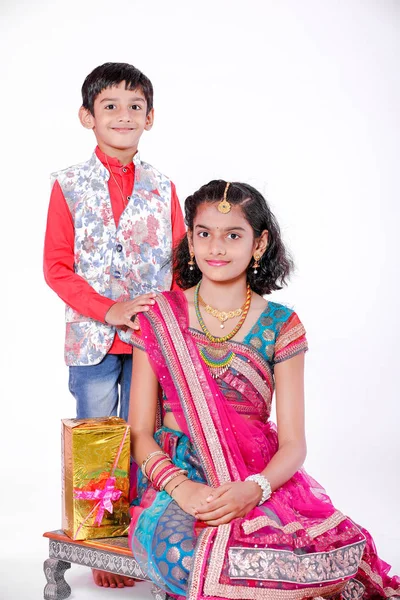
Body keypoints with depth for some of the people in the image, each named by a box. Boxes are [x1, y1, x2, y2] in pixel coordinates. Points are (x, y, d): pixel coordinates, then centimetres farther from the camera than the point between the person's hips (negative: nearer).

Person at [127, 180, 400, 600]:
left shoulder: (280, 327, 3)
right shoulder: (159, 318, 2)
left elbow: (292, 443, -1)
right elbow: (140, 432, 0)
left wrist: (254, 488, -23)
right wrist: (183, 488, -19)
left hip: (263, 479, 1)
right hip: (175, 477, 0)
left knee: (333, 554, -30)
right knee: (186, 559, -35)